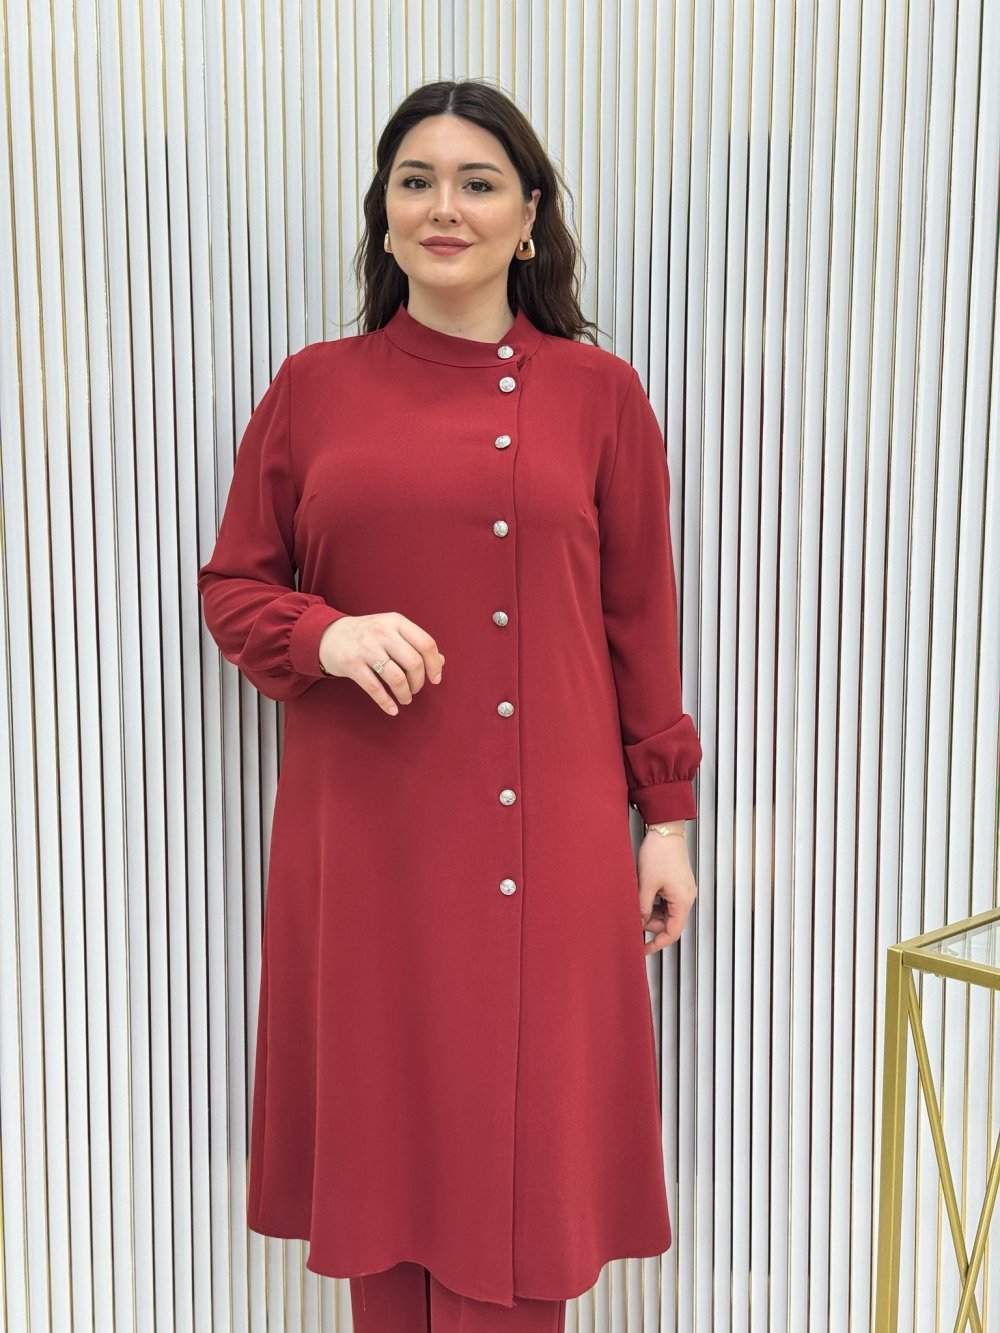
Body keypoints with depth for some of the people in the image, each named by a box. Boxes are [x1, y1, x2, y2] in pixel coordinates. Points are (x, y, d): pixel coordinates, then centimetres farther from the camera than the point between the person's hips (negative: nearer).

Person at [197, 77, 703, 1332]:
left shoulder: (599, 394, 4)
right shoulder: (311, 389, 5)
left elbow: (642, 618, 6)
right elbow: (231, 588, 9)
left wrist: (666, 815, 5)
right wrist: (327, 636, -12)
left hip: (544, 840, -1)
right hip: (364, 835, 1)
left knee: (522, 1148, 5)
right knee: (384, 1129, 11)